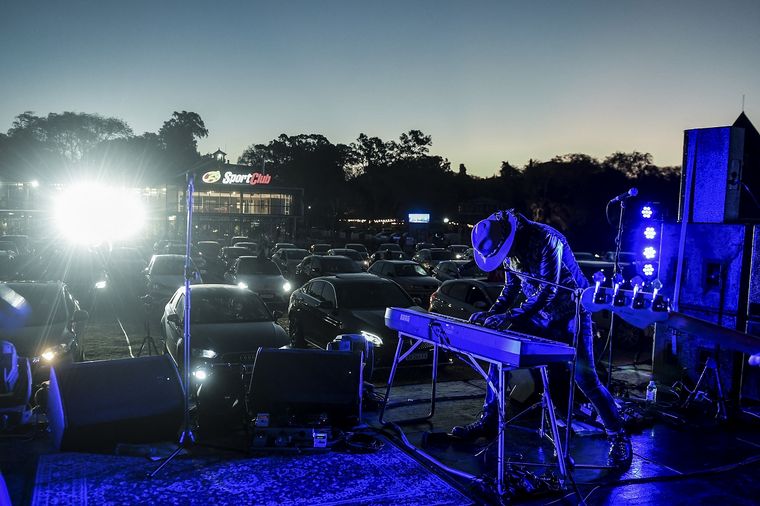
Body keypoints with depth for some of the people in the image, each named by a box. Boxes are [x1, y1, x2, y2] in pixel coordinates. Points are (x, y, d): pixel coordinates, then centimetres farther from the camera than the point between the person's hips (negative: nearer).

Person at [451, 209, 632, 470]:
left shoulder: (545, 240, -28)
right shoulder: (509, 246, -3)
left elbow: (548, 290, -30)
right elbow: (512, 286, 8)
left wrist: (510, 317, -33)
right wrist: (492, 313, -6)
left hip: (569, 313, -7)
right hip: (539, 313, 7)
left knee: (585, 377, -12)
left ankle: (618, 438, 7)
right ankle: (488, 422, 11)